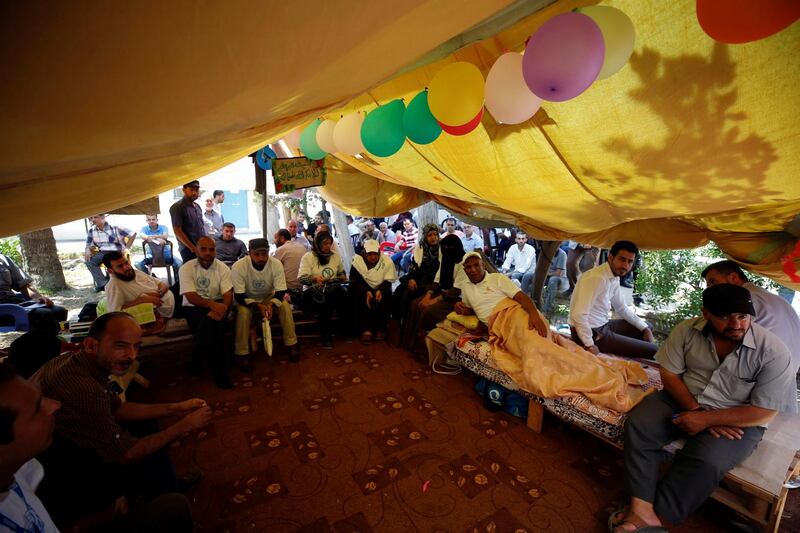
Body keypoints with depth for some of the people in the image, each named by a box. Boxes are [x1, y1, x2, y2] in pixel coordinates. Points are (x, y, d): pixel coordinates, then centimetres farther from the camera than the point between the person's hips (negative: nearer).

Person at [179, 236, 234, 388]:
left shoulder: (223, 268, -2)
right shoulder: (186, 268, -6)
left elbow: (228, 294, -11)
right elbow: (191, 297, -17)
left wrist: (222, 308, -34)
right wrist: (212, 304, -36)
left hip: (217, 305, 1)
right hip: (193, 307, -1)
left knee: (212, 319, -33)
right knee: (213, 324, -30)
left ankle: (198, 359, -11)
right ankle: (219, 371, -17)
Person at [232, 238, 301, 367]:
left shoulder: (276, 264, -21)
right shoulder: (238, 267, -26)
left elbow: (281, 292, -19)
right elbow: (239, 296, -23)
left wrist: (271, 304, -38)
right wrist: (257, 306, -38)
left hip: (269, 297, 2)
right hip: (247, 300, -1)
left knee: (285, 306, -26)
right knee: (243, 312, -33)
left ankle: (292, 344, -13)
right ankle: (242, 354, -19)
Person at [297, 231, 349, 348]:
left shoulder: (336, 256, 13)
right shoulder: (308, 257, 0)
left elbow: (342, 273, 26)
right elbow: (301, 278, -10)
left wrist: (342, 277, 1)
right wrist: (314, 278, -30)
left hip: (332, 289, 4)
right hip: (313, 290, -3)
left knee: (342, 294, -30)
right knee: (325, 301, -35)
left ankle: (347, 330, -14)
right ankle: (326, 336, -20)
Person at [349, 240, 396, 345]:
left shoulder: (387, 261, -6)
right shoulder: (358, 260, -8)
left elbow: (388, 281, -8)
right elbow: (356, 281, -11)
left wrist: (380, 291, -29)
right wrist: (366, 292, -30)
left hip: (381, 289, 0)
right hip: (363, 289, 0)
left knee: (383, 300, -30)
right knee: (359, 300, -31)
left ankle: (380, 329, -13)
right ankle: (366, 330, -22)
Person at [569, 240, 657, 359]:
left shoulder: (615, 278, 5)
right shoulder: (597, 278, -25)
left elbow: (622, 308, 19)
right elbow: (579, 315, -30)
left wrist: (645, 328, 11)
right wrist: (590, 345, -24)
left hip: (603, 325, 10)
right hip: (593, 333, -10)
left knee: (647, 328, 23)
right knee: (654, 351, -5)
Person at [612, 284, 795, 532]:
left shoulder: (773, 351, -15)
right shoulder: (687, 330, -10)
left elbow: (763, 413, -14)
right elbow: (669, 374, -3)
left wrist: (705, 419, -21)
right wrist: (693, 409, -17)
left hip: (737, 419, -2)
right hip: (683, 400, 3)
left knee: (705, 461, -29)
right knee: (638, 426, -21)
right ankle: (642, 510, -21)